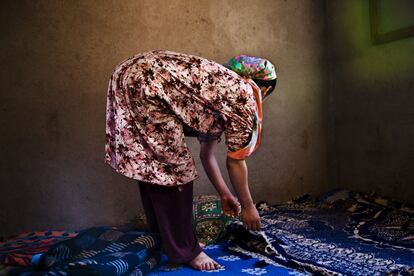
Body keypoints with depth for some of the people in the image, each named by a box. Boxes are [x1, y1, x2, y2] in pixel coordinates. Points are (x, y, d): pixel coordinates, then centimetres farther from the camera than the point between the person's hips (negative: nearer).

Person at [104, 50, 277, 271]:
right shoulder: (245, 98, 1)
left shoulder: (222, 88, 26)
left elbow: (207, 153, 30)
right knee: (173, 170, -1)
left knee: (150, 167, 18)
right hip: (147, 85, -10)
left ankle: (162, 236, 35)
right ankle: (183, 251, 13)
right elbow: (235, 161, 5)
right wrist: (248, 206, 17)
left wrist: (224, 194, 37)